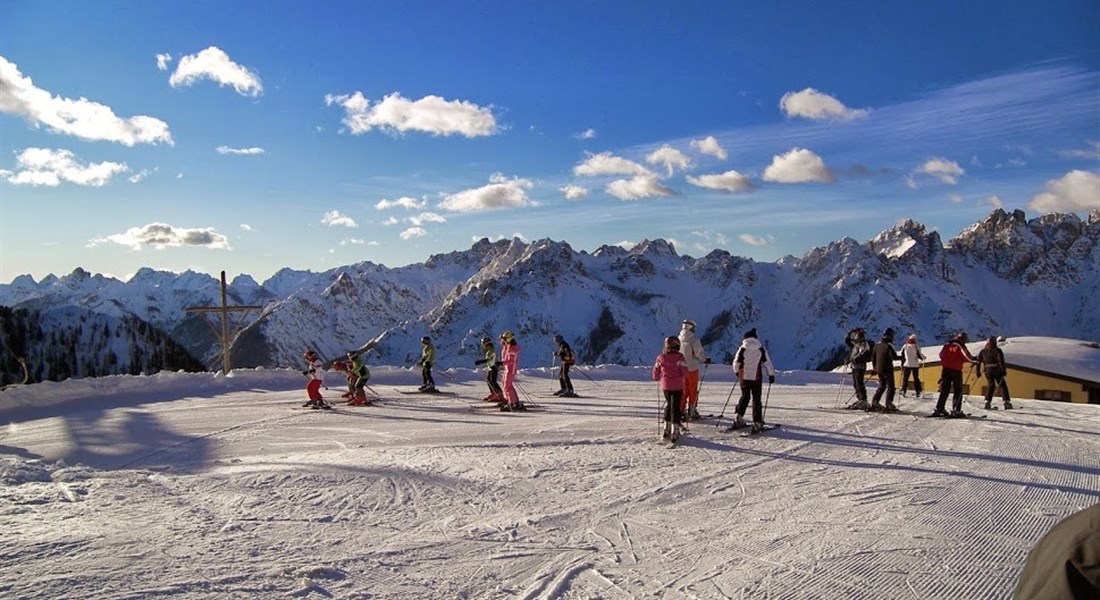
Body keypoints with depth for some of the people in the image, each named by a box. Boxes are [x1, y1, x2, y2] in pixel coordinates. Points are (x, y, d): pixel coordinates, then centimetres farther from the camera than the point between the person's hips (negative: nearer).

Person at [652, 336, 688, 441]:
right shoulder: (679, 357, -13)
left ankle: (667, 429, 25)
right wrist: (685, 379, 9)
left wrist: (657, 378, 28)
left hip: (665, 386, 4)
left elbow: (656, 371, 8)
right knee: (675, 406, 2)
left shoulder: (661, 357, -2)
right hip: (677, 386, -4)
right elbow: (685, 372, -12)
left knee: (668, 405, 20)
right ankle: (674, 431, 1)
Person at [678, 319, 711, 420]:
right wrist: (705, 360, 6)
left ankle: (681, 410, 14)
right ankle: (691, 411, 13)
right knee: (693, 390, 10)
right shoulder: (694, 340, -17)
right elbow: (699, 353, -14)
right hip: (692, 369, -4)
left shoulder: (678, 339, -5)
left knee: (684, 390, 16)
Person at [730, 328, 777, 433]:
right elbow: (767, 362, 0)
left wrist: (737, 372, 21)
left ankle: (739, 419, 12)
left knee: (744, 397, 16)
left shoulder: (742, 348, -3)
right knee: (756, 399, 4)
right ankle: (757, 422, 0)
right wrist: (771, 374, 11)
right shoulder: (761, 349, -1)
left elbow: (736, 363, 2)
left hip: (744, 377, 1)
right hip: (757, 378, -1)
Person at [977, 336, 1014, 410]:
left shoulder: (982, 351, 9)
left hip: (988, 372, 4)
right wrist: (1004, 370, -13)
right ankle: (1007, 402, -1)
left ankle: (987, 402, 3)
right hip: (997, 371, -4)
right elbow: (1001, 361, -13)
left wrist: (978, 372, 13)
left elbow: (978, 362, 8)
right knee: (1003, 386, 5)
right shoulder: (997, 350, -4)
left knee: (990, 386, 13)